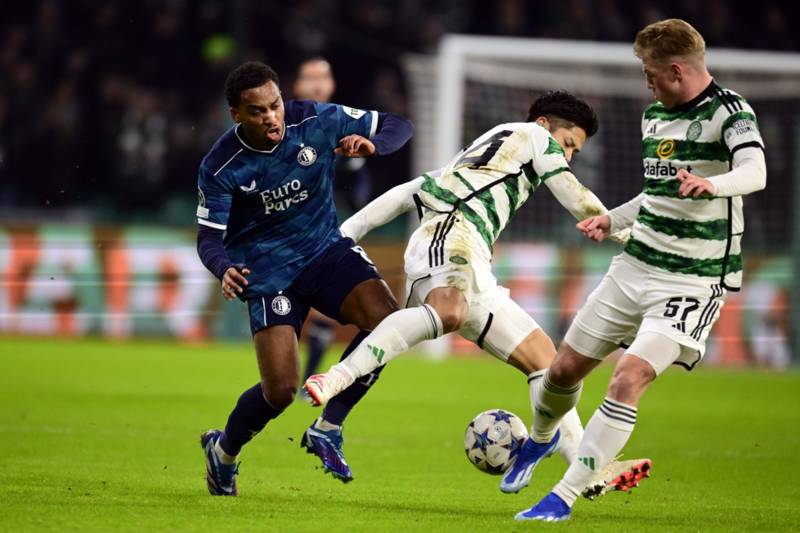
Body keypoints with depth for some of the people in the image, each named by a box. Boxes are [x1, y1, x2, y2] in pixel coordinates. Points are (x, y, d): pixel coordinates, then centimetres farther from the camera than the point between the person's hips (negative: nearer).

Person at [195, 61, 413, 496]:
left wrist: (370, 145, -28)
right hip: (268, 271, -3)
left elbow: (399, 127, -5)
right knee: (280, 390, -14)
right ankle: (223, 451, 20)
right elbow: (209, 236, -11)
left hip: (326, 249, 3)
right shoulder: (220, 167, -16)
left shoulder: (318, 121, -13)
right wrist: (225, 270, -35)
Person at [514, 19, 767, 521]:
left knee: (630, 377, -22)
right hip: (635, 266, 7)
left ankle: (565, 496, -17)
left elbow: (755, 172, -33)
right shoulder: (654, 115, 10)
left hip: (695, 279, -7)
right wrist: (611, 220, 12)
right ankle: (541, 439, 45)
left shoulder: (729, 111, -14)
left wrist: (712, 184, -53)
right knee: (565, 369, 12)